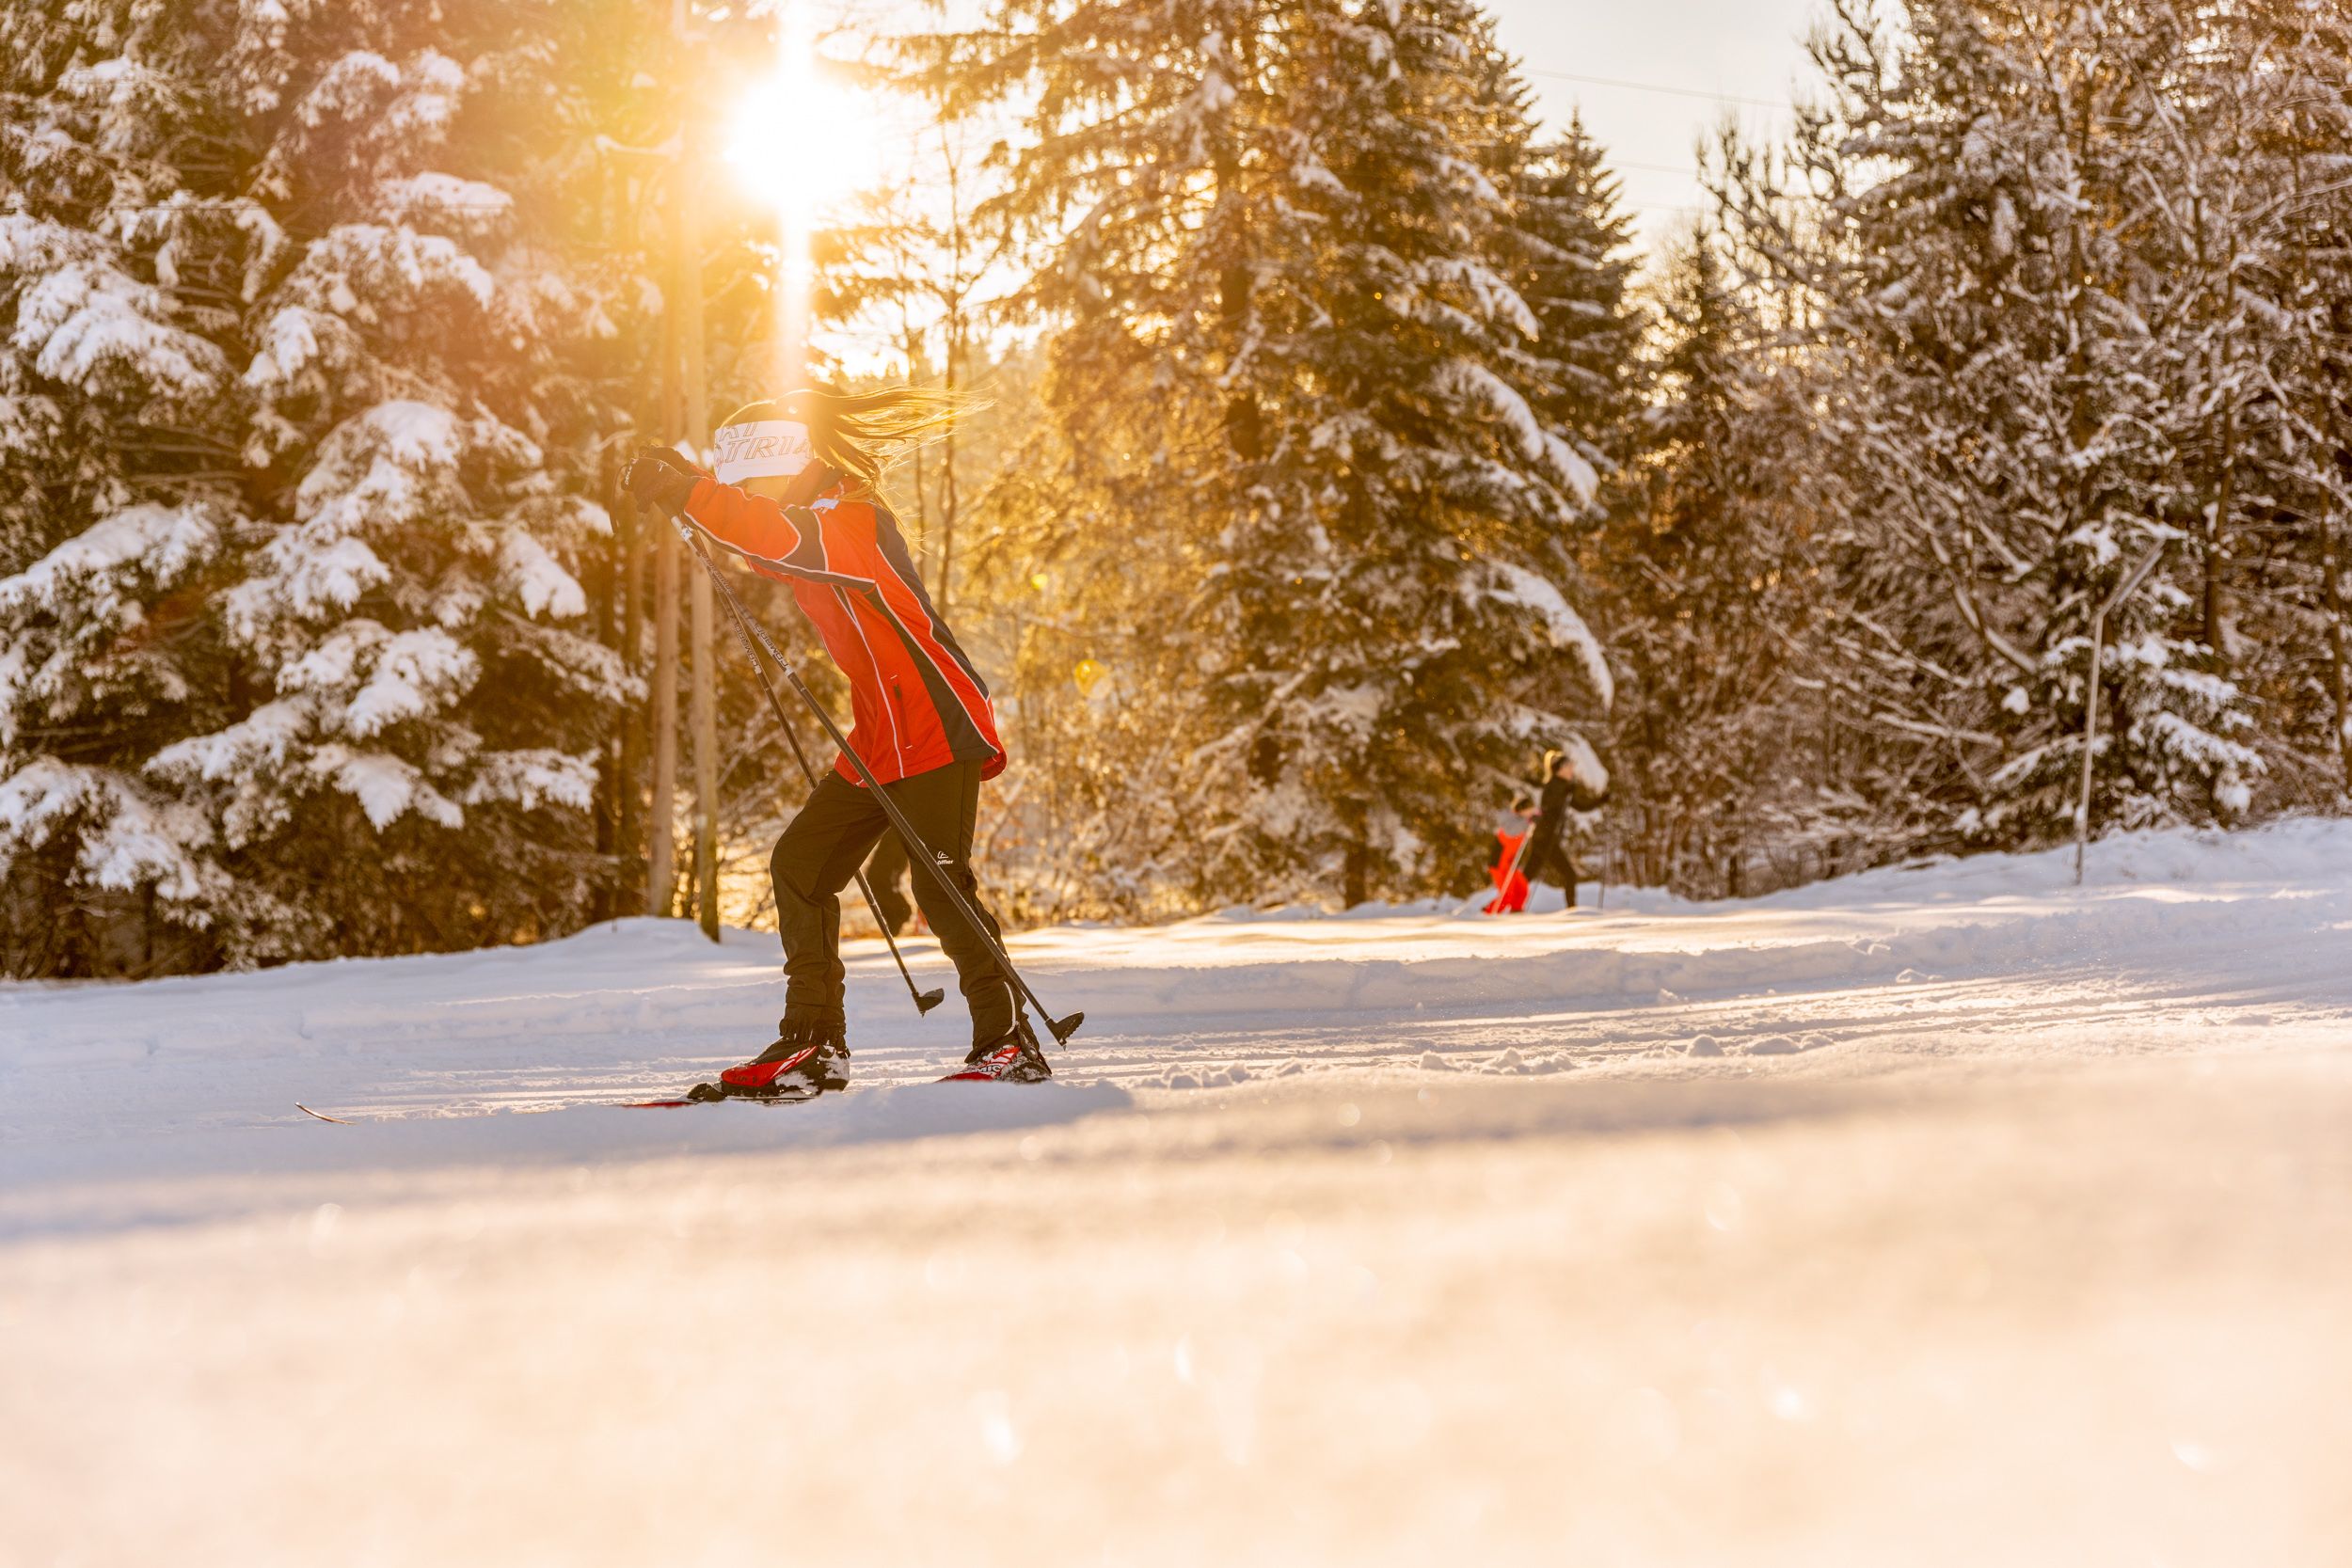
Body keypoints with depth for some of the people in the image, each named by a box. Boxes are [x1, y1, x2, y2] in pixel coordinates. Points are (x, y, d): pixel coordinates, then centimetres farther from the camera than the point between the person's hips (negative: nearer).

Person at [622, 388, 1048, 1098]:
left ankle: (1010, 1042, -5)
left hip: (940, 726, -10)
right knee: (800, 862, 6)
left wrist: (688, 495, -43)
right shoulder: (814, 531, 12)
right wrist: (686, 488, 18)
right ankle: (814, 1043, 10)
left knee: (939, 880, -14)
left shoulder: (857, 522, -16)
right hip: (880, 739, 10)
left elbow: (783, 537, -38)